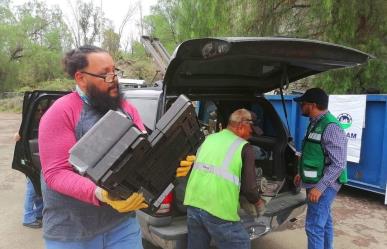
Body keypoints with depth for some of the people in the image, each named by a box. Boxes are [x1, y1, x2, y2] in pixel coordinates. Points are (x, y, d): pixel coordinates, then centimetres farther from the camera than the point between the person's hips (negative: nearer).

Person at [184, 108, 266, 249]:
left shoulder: (209, 139, 14)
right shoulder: (244, 147, -3)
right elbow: (249, 187, -3)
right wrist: (258, 202, 18)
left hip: (193, 204, 6)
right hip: (219, 210, -5)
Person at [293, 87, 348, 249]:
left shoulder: (331, 127, -22)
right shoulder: (316, 123, 9)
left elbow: (339, 164, -24)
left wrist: (319, 187, -25)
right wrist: (302, 174, 21)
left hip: (323, 185, -10)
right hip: (317, 182, 10)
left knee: (314, 226, -5)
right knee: (324, 222, 21)